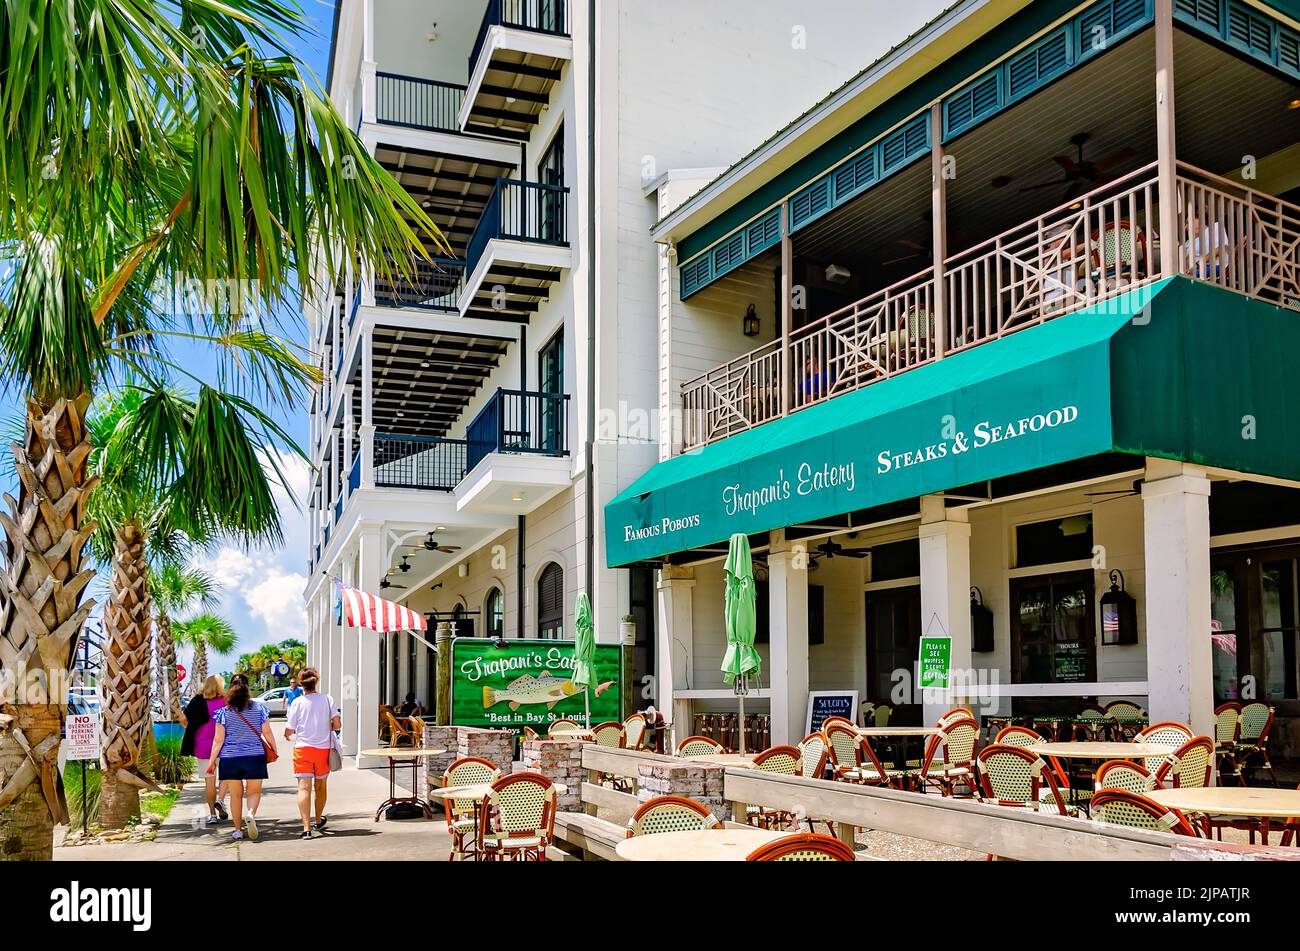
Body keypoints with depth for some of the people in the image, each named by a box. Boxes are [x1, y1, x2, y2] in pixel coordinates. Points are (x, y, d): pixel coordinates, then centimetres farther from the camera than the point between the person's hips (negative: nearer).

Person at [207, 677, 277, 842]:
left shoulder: (224, 711, -4)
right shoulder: (259, 707, -2)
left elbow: (218, 739, -3)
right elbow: (267, 732, 3)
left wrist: (212, 761, 5)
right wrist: (274, 750, 17)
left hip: (230, 757, 0)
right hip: (255, 756, 0)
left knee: (236, 795, 13)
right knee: (254, 791, 11)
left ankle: (238, 830, 14)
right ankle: (251, 813, -18)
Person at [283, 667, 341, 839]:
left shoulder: (297, 702, -2)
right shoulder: (327, 699, 1)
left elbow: (289, 730, 0)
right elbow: (337, 724, -6)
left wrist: (287, 735, 23)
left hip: (303, 748, -2)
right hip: (323, 748, 2)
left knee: (304, 787, -8)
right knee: (320, 787, 19)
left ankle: (306, 828, -21)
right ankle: (318, 821, 37)